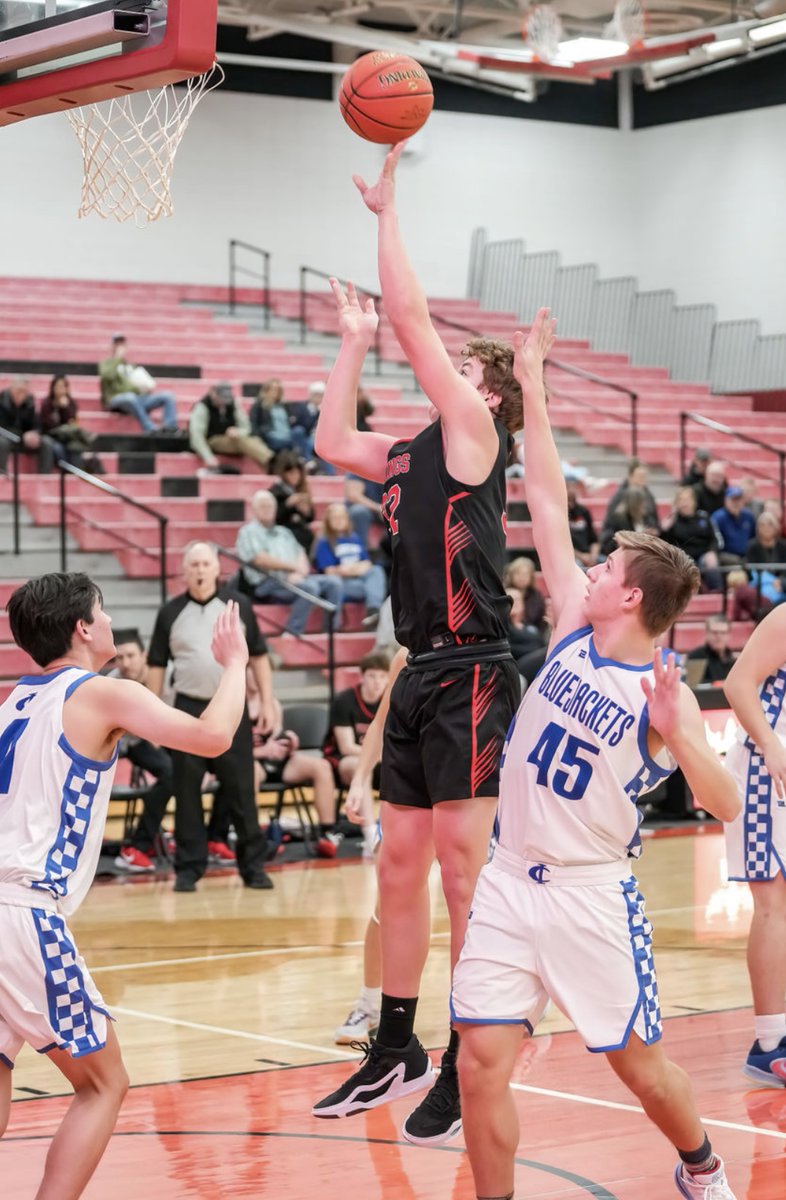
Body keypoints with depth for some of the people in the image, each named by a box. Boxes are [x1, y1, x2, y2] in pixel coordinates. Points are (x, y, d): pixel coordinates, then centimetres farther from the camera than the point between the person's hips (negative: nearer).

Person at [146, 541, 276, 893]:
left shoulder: (238, 606, 4)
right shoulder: (170, 613, 3)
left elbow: (258, 656, 8)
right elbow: (156, 665, 7)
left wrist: (266, 701, 3)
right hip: (188, 711, 0)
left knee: (241, 789, 2)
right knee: (186, 791, 2)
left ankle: (253, 864, 10)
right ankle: (188, 867, 10)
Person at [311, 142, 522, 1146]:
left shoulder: (473, 434, -5)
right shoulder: (412, 456, 17)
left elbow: (413, 316, -8)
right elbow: (331, 443, 24)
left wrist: (388, 208, -1)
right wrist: (354, 343, 24)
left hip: (471, 678, -9)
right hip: (421, 678, 9)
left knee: (465, 876, -6)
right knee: (399, 871, 13)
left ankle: (469, 1068, -1)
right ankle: (395, 1052, 23)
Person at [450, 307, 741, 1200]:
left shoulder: (662, 692, -12)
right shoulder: (573, 632, 1)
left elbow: (725, 806, -19)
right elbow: (548, 508, 4)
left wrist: (677, 737, -36)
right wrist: (531, 387, 5)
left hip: (591, 893, -4)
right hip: (508, 882, 4)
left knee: (639, 1066, 10)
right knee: (481, 1062, -5)